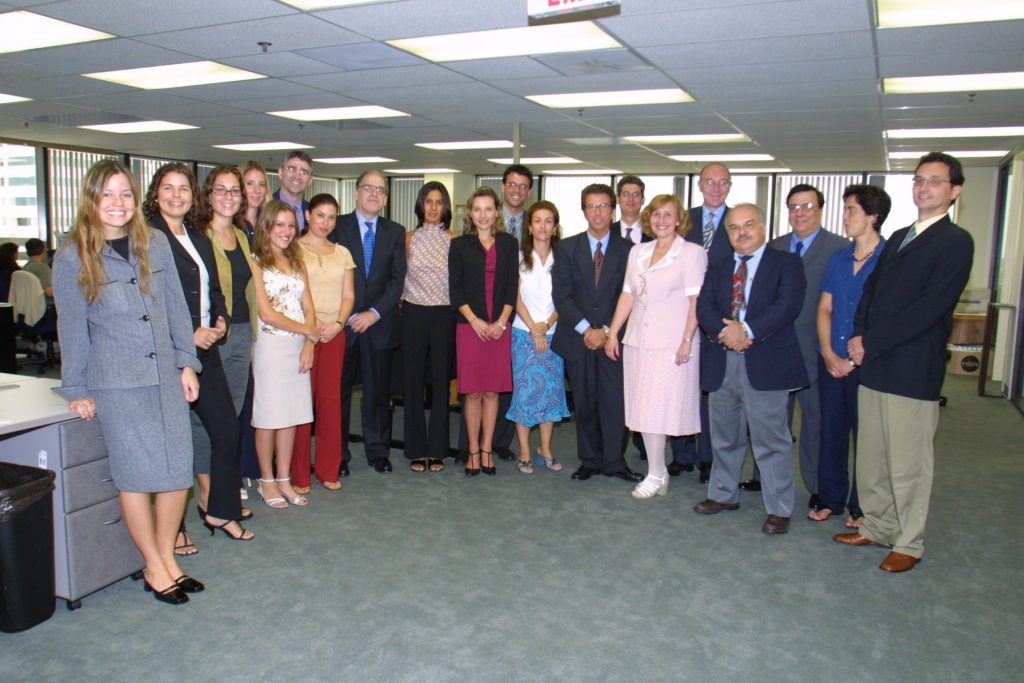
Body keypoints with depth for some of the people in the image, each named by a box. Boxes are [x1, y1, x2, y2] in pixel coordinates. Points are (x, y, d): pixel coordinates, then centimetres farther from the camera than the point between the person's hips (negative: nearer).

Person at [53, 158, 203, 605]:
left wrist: (186, 362, 7)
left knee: (178, 471, 5)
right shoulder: (72, 259, -2)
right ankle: (154, 568, 19)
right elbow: (72, 329, 1)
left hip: (166, 377, 3)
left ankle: (168, 557, 24)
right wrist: (76, 390, 4)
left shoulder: (156, 243, 6)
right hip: (117, 383, -3)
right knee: (137, 475, 2)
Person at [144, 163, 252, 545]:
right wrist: (189, 335, -16)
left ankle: (218, 509, 26)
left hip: (205, 349, 7)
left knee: (226, 428, 9)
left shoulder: (200, 239, 16)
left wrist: (220, 321, 2)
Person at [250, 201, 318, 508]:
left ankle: (284, 480, 20)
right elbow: (266, 314, -11)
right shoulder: (255, 262, -5)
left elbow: (308, 308, 10)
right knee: (268, 416, 2)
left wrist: (309, 344, -4)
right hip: (270, 346, -5)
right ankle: (267, 481, 17)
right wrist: (307, 330, -5)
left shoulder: (297, 262, 14)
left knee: (291, 415, 8)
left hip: (299, 348, 6)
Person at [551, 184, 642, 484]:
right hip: (578, 337, 1)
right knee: (584, 403, 8)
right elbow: (561, 295, -2)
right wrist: (585, 329, -11)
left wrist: (607, 331, -10)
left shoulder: (627, 249, 3)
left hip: (613, 338, -1)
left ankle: (615, 461, 11)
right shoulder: (568, 248, 5)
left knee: (615, 401, -1)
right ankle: (589, 460, 19)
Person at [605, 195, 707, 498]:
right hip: (637, 342, 6)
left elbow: (696, 301, -9)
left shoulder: (692, 253, -4)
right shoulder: (637, 252, 13)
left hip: (672, 344, -6)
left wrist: (687, 341, -15)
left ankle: (655, 476, 10)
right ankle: (659, 471, 19)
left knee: (658, 410, -3)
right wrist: (612, 333, 10)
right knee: (644, 410, 8)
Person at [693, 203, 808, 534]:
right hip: (722, 363, 5)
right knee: (724, 438, 16)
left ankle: (779, 509, 11)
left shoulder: (786, 263, 2)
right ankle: (724, 494, 32)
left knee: (771, 441, 0)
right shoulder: (717, 269, 15)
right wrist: (725, 331, -18)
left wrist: (747, 330, -22)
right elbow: (704, 308, 1)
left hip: (767, 364, -5)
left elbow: (787, 304, -13)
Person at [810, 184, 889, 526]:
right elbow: (824, 309, 9)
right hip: (831, 362, 5)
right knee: (831, 430, 11)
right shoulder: (838, 259, 10)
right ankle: (830, 498, 25)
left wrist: (855, 358, -12)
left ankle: (862, 507, 19)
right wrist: (828, 353, -4)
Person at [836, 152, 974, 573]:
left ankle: (909, 543, 17)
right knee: (870, 457, 14)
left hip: (913, 369, -7)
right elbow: (871, 291, 14)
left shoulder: (955, 241, -7)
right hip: (874, 365, 7)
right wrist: (860, 335, -4)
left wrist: (871, 342, -15)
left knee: (908, 464, 2)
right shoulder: (898, 238, 18)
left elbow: (930, 307, -16)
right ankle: (877, 527, 29)